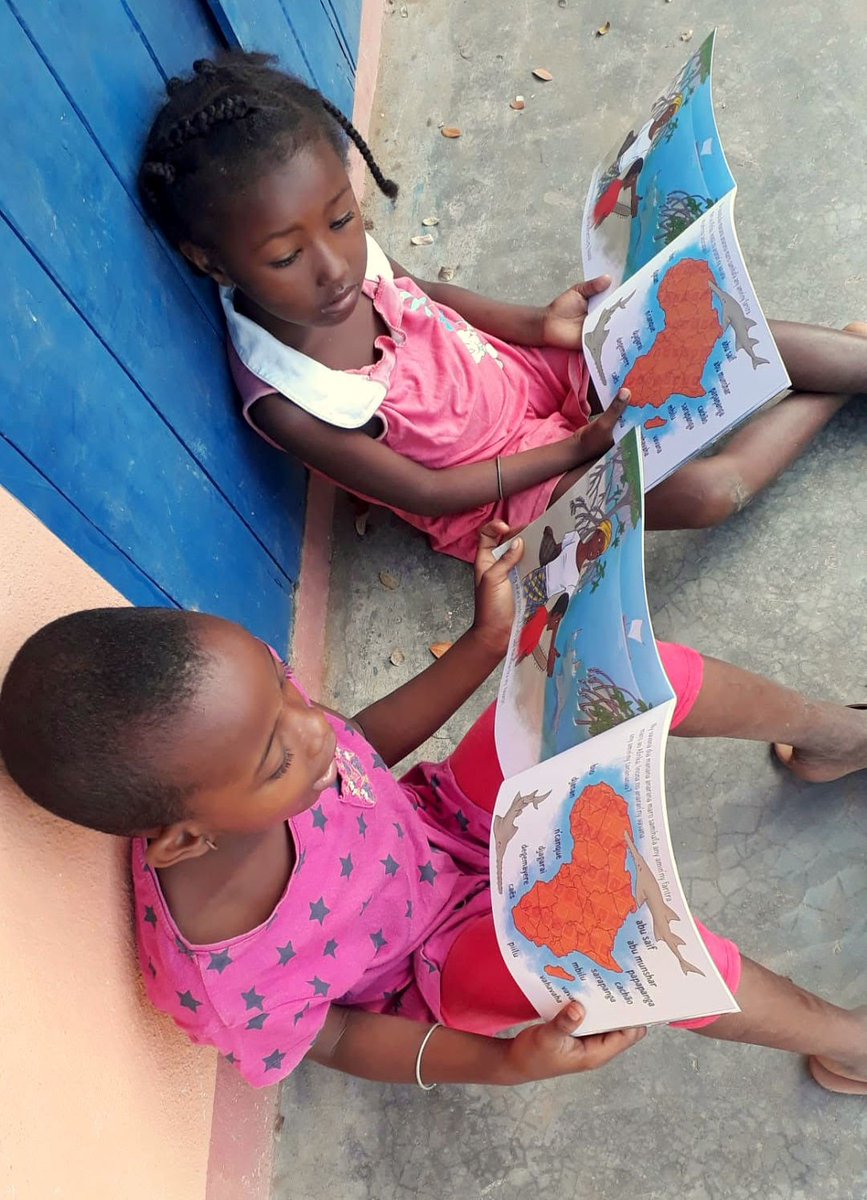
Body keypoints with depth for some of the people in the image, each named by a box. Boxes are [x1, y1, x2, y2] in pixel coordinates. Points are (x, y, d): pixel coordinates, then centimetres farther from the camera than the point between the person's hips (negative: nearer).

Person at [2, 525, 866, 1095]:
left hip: (444, 819, 5)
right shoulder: (222, 989, -35)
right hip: (438, 971, -4)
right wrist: (503, 1064, -29)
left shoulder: (244, 719, -24)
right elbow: (336, 1039, -15)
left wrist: (488, 642, -9)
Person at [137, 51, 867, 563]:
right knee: (709, 492, -19)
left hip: (532, 372, 5)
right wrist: (578, 449, -16)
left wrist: (536, 324, -9)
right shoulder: (286, 403, -31)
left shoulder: (352, 253, -17)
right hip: (499, 494, -5)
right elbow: (429, 493, -21)